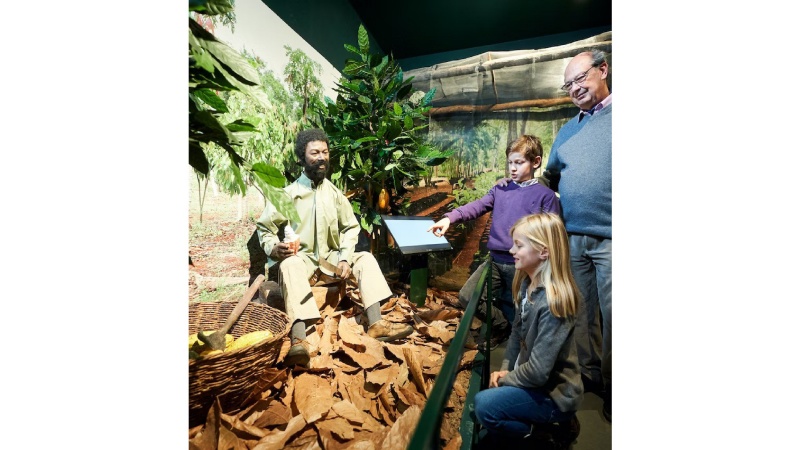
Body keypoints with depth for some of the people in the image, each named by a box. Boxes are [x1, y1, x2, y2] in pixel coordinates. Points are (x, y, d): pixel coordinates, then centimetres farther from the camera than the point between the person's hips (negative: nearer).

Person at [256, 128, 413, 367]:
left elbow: (350, 227, 8)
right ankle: (298, 339, -47)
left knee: (365, 258, -15)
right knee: (290, 265, -36)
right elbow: (264, 227, 3)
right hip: (301, 257, -3)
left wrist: (345, 258, -7)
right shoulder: (288, 194, -3)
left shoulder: (335, 193, 5)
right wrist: (274, 249, -19)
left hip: (330, 257, 4)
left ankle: (376, 324, -23)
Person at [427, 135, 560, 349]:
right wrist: (449, 218, -20)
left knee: (513, 312, 10)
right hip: (495, 261, 4)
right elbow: (477, 206, -4)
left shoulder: (545, 195, -2)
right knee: (467, 296, -2)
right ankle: (501, 326, 23)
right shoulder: (499, 191, 10)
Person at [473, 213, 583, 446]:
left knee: (484, 405, -19)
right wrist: (505, 369, -3)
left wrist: (505, 378, -11)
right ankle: (554, 419, 19)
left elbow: (538, 372, -27)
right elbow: (517, 332, 7)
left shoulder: (553, 302, -30)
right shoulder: (527, 283, -4)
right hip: (531, 378, 8)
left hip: (553, 390, -8)